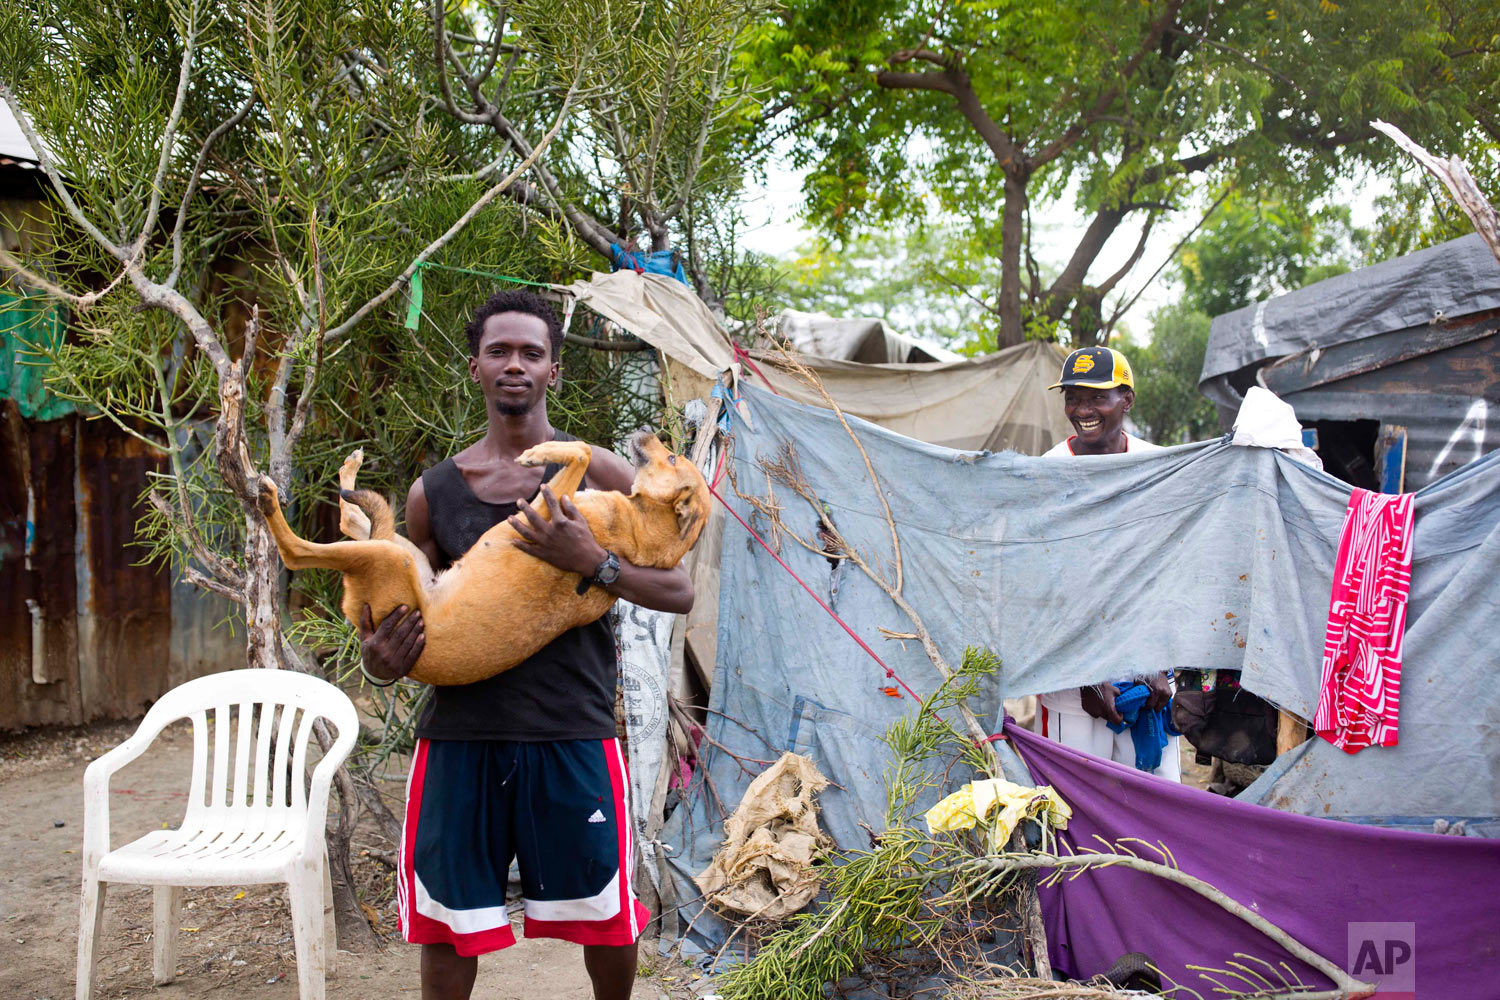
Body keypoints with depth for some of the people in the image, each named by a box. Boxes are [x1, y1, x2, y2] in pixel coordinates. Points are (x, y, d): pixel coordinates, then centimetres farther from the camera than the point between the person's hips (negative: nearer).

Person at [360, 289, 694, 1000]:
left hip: (572, 734, -1)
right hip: (460, 734, 2)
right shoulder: (433, 492, 7)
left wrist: (591, 562, -17)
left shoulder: (598, 474, 1)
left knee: (607, 920, 13)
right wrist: (382, 661, -4)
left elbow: (679, 592, -1)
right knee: (446, 930, 12)